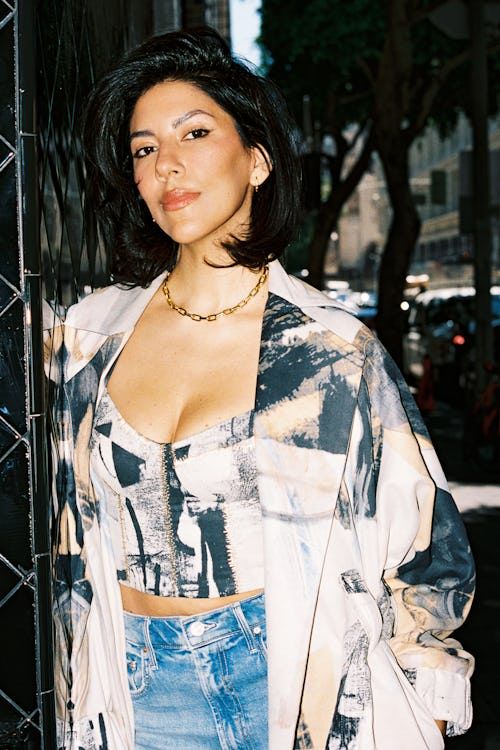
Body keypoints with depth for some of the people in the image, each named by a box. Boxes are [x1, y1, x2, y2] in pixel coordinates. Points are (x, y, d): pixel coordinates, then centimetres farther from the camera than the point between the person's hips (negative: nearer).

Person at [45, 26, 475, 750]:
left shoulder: (332, 348, -9)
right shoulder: (92, 334, 1)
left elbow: (424, 557, -3)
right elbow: (75, 541, 11)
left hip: (293, 674, -3)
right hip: (137, 687, 3)